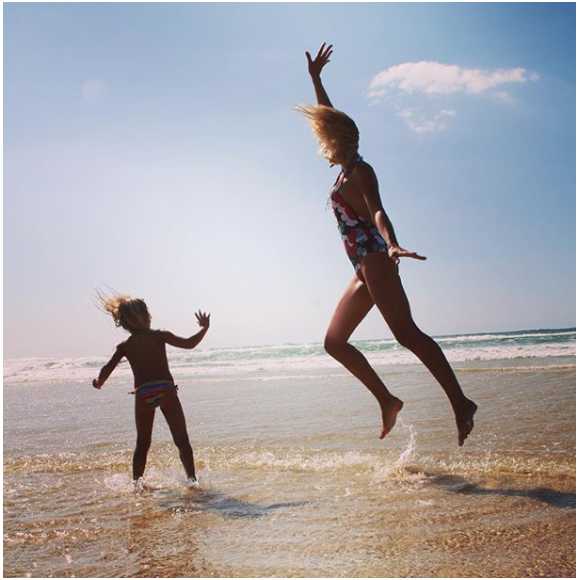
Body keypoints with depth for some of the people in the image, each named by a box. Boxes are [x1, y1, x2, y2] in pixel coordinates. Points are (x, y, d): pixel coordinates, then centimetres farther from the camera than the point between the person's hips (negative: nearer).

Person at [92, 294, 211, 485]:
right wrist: (204, 328, 14)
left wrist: (99, 383, 25)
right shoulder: (159, 335, 1)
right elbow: (189, 343, -1)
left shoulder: (124, 347, 7)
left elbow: (108, 368, 4)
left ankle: (137, 481, 20)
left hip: (143, 395, 3)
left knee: (142, 443, 20)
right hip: (166, 390, -2)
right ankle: (191, 478, -8)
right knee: (182, 440, 2)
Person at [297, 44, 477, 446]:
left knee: (407, 333, -19)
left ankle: (460, 403, -18)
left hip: (374, 258, -9)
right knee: (335, 341, 6)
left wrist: (392, 244, -41)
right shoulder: (348, 169, 20)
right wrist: (315, 77, 42)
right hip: (365, 267, 9)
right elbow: (331, 118, 34)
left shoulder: (359, 171, -4)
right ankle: (387, 401, 5)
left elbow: (377, 212, -23)